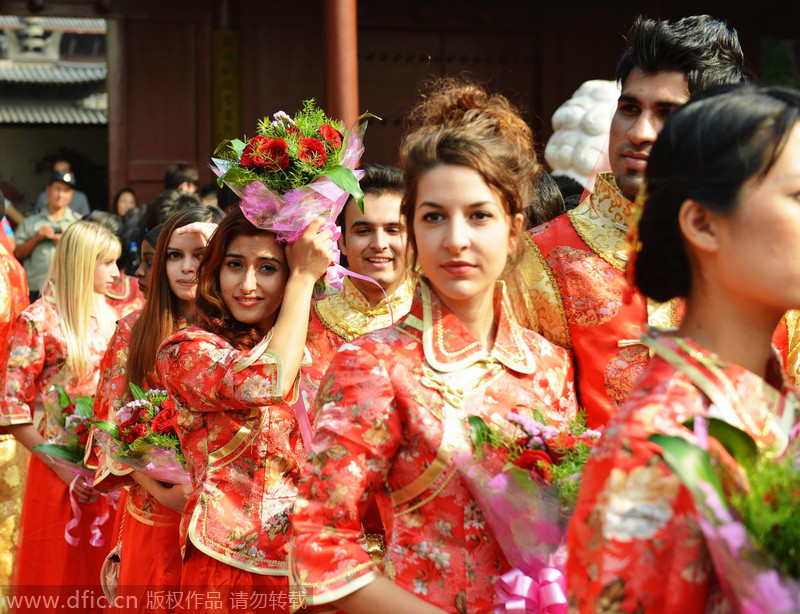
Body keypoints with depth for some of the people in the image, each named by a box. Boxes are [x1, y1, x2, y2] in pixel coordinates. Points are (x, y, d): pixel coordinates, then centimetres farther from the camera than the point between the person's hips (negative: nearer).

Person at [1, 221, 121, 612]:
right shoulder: (39, 321, -10)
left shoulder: (106, 316, 8)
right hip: (61, 471, -5)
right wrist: (62, 469, -15)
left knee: (100, 570, 11)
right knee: (57, 574, 6)